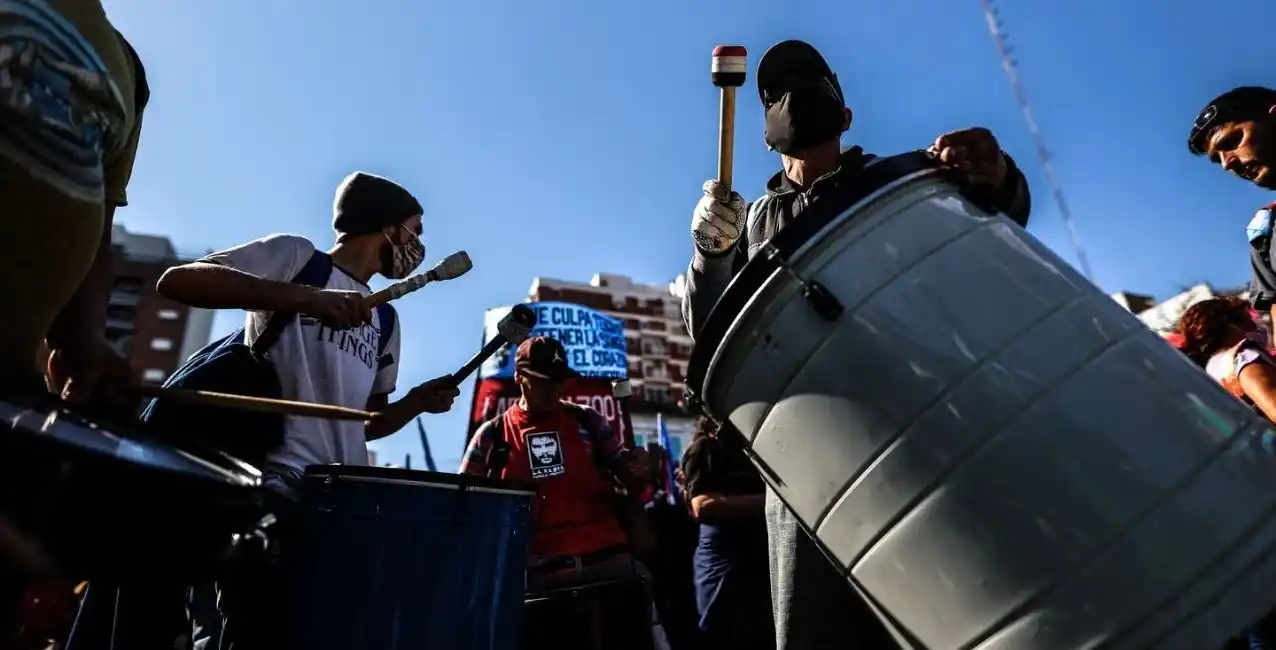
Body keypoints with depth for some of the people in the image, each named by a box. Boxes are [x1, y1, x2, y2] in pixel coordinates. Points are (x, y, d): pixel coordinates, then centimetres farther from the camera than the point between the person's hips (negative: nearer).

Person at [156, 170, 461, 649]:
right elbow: (176, 281, -9)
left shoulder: (384, 322, 21)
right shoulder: (297, 256, 5)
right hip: (275, 485, -6)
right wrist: (305, 297, -21)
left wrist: (416, 402, 2)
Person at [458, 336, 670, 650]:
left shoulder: (587, 420, 9)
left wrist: (636, 473, -9)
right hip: (538, 571, -1)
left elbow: (628, 478, 14)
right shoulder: (492, 435, 5)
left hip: (608, 557, 2)